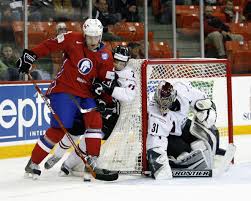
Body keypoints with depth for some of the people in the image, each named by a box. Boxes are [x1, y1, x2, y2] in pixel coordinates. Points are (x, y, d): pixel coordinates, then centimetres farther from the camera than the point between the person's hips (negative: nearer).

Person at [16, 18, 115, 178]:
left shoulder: (105, 56, -1)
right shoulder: (73, 40, -9)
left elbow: (107, 81, 3)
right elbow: (49, 45, -3)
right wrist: (30, 56, -8)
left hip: (86, 93, 4)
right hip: (64, 89, -4)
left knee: (95, 120, -18)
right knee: (59, 128, -13)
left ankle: (91, 161, -10)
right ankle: (33, 164, -1)